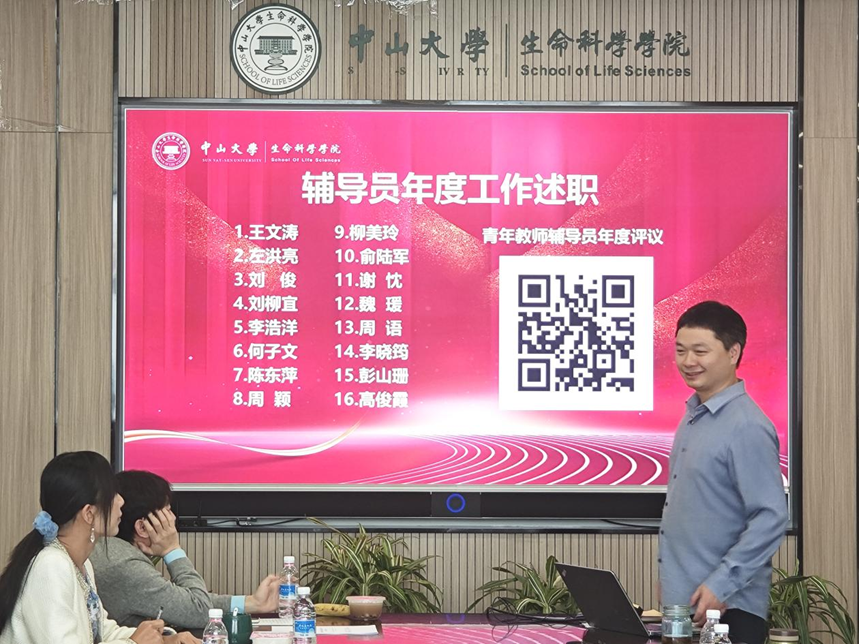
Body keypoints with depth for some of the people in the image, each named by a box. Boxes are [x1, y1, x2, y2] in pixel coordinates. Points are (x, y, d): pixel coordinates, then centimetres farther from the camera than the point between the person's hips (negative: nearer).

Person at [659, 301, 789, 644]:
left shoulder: (747, 428, -16)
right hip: (683, 602, 8)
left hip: (725, 607, -8)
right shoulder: (694, 416, 10)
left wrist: (720, 586, -22)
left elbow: (771, 519, -20)